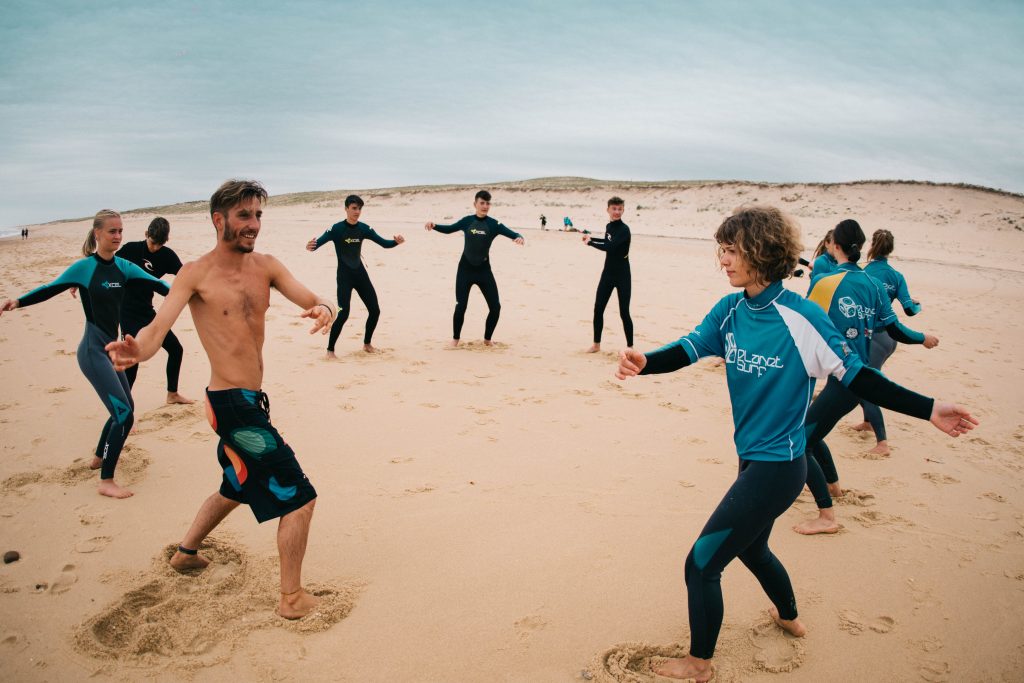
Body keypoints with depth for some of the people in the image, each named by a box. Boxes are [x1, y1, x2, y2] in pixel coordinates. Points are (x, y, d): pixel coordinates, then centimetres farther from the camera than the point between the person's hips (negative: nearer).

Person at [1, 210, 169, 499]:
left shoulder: (122, 267, 5)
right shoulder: (84, 267, -10)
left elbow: (154, 283, 5)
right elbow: (50, 289, -8)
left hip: (111, 349, 7)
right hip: (93, 351, -7)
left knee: (123, 409, 18)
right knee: (124, 413, -13)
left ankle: (100, 457, 41)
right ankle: (106, 481, -3)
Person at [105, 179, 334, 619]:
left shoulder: (265, 266, 5)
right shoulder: (196, 274, -11)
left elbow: (310, 299, -7)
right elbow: (158, 326, -22)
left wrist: (323, 309, -32)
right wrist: (136, 351, -44)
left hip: (252, 401, 8)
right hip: (232, 402, -8)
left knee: (237, 487, 29)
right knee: (299, 497, -7)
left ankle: (186, 553, 50)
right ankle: (292, 598, 7)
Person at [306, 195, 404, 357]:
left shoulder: (364, 228, 0)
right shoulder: (336, 228, -14)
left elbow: (384, 243, 1)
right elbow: (318, 243, -24)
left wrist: (396, 242, -20)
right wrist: (310, 246, -48)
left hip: (360, 273, 5)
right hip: (344, 276, -5)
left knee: (375, 310, 6)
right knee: (343, 313, -16)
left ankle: (367, 343, 28)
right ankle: (330, 350, 0)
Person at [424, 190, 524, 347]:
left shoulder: (494, 224, -6)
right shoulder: (467, 221, -1)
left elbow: (513, 234, -15)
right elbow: (449, 229, 14)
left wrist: (519, 238, -38)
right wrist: (434, 226, -3)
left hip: (484, 269, 0)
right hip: (465, 268, 0)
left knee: (495, 307, -2)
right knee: (461, 306, -2)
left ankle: (487, 339, 19)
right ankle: (455, 339, 19)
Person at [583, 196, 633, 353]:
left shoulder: (624, 229, -18)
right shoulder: (609, 226, 6)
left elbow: (610, 247, -29)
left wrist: (590, 242, -18)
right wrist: (591, 238, 29)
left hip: (622, 275, -7)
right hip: (608, 273, 7)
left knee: (624, 312, -3)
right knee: (598, 309, 7)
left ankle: (630, 346, 11)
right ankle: (596, 344, 20)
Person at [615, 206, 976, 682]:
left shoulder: (802, 318, -21)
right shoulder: (730, 310, -2)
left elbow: (855, 376, -13)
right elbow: (688, 349, -12)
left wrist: (928, 410, -15)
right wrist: (643, 363, -32)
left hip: (777, 467, -8)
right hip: (753, 459, 8)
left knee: (702, 563, -1)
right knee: (750, 546, 30)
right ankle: (789, 617, 58)